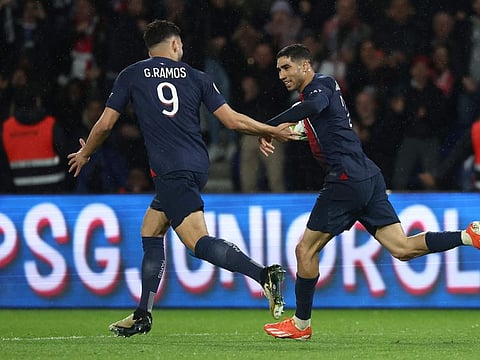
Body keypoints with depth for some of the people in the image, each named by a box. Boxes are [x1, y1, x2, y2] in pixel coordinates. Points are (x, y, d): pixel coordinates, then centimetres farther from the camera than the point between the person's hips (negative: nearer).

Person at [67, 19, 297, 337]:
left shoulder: (131, 76, 4)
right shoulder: (196, 77, 10)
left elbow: (105, 124, 7)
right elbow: (233, 120, 5)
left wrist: (85, 154, 26)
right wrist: (274, 132, 17)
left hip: (171, 173, -6)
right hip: (198, 166, 6)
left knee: (200, 243, -15)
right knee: (150, 234, 20)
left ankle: (265, 275, -36)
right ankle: (142, 316, 23)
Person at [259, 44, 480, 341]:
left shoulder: (320, 84, -8)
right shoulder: (323, 88, 22)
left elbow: (315, 105, -32)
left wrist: (269, 128, -30)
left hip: (347, 179, -10)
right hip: (368, 177, 10)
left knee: (306, 249, 0)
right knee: (402, 248, 2)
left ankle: (301, 324, 8)